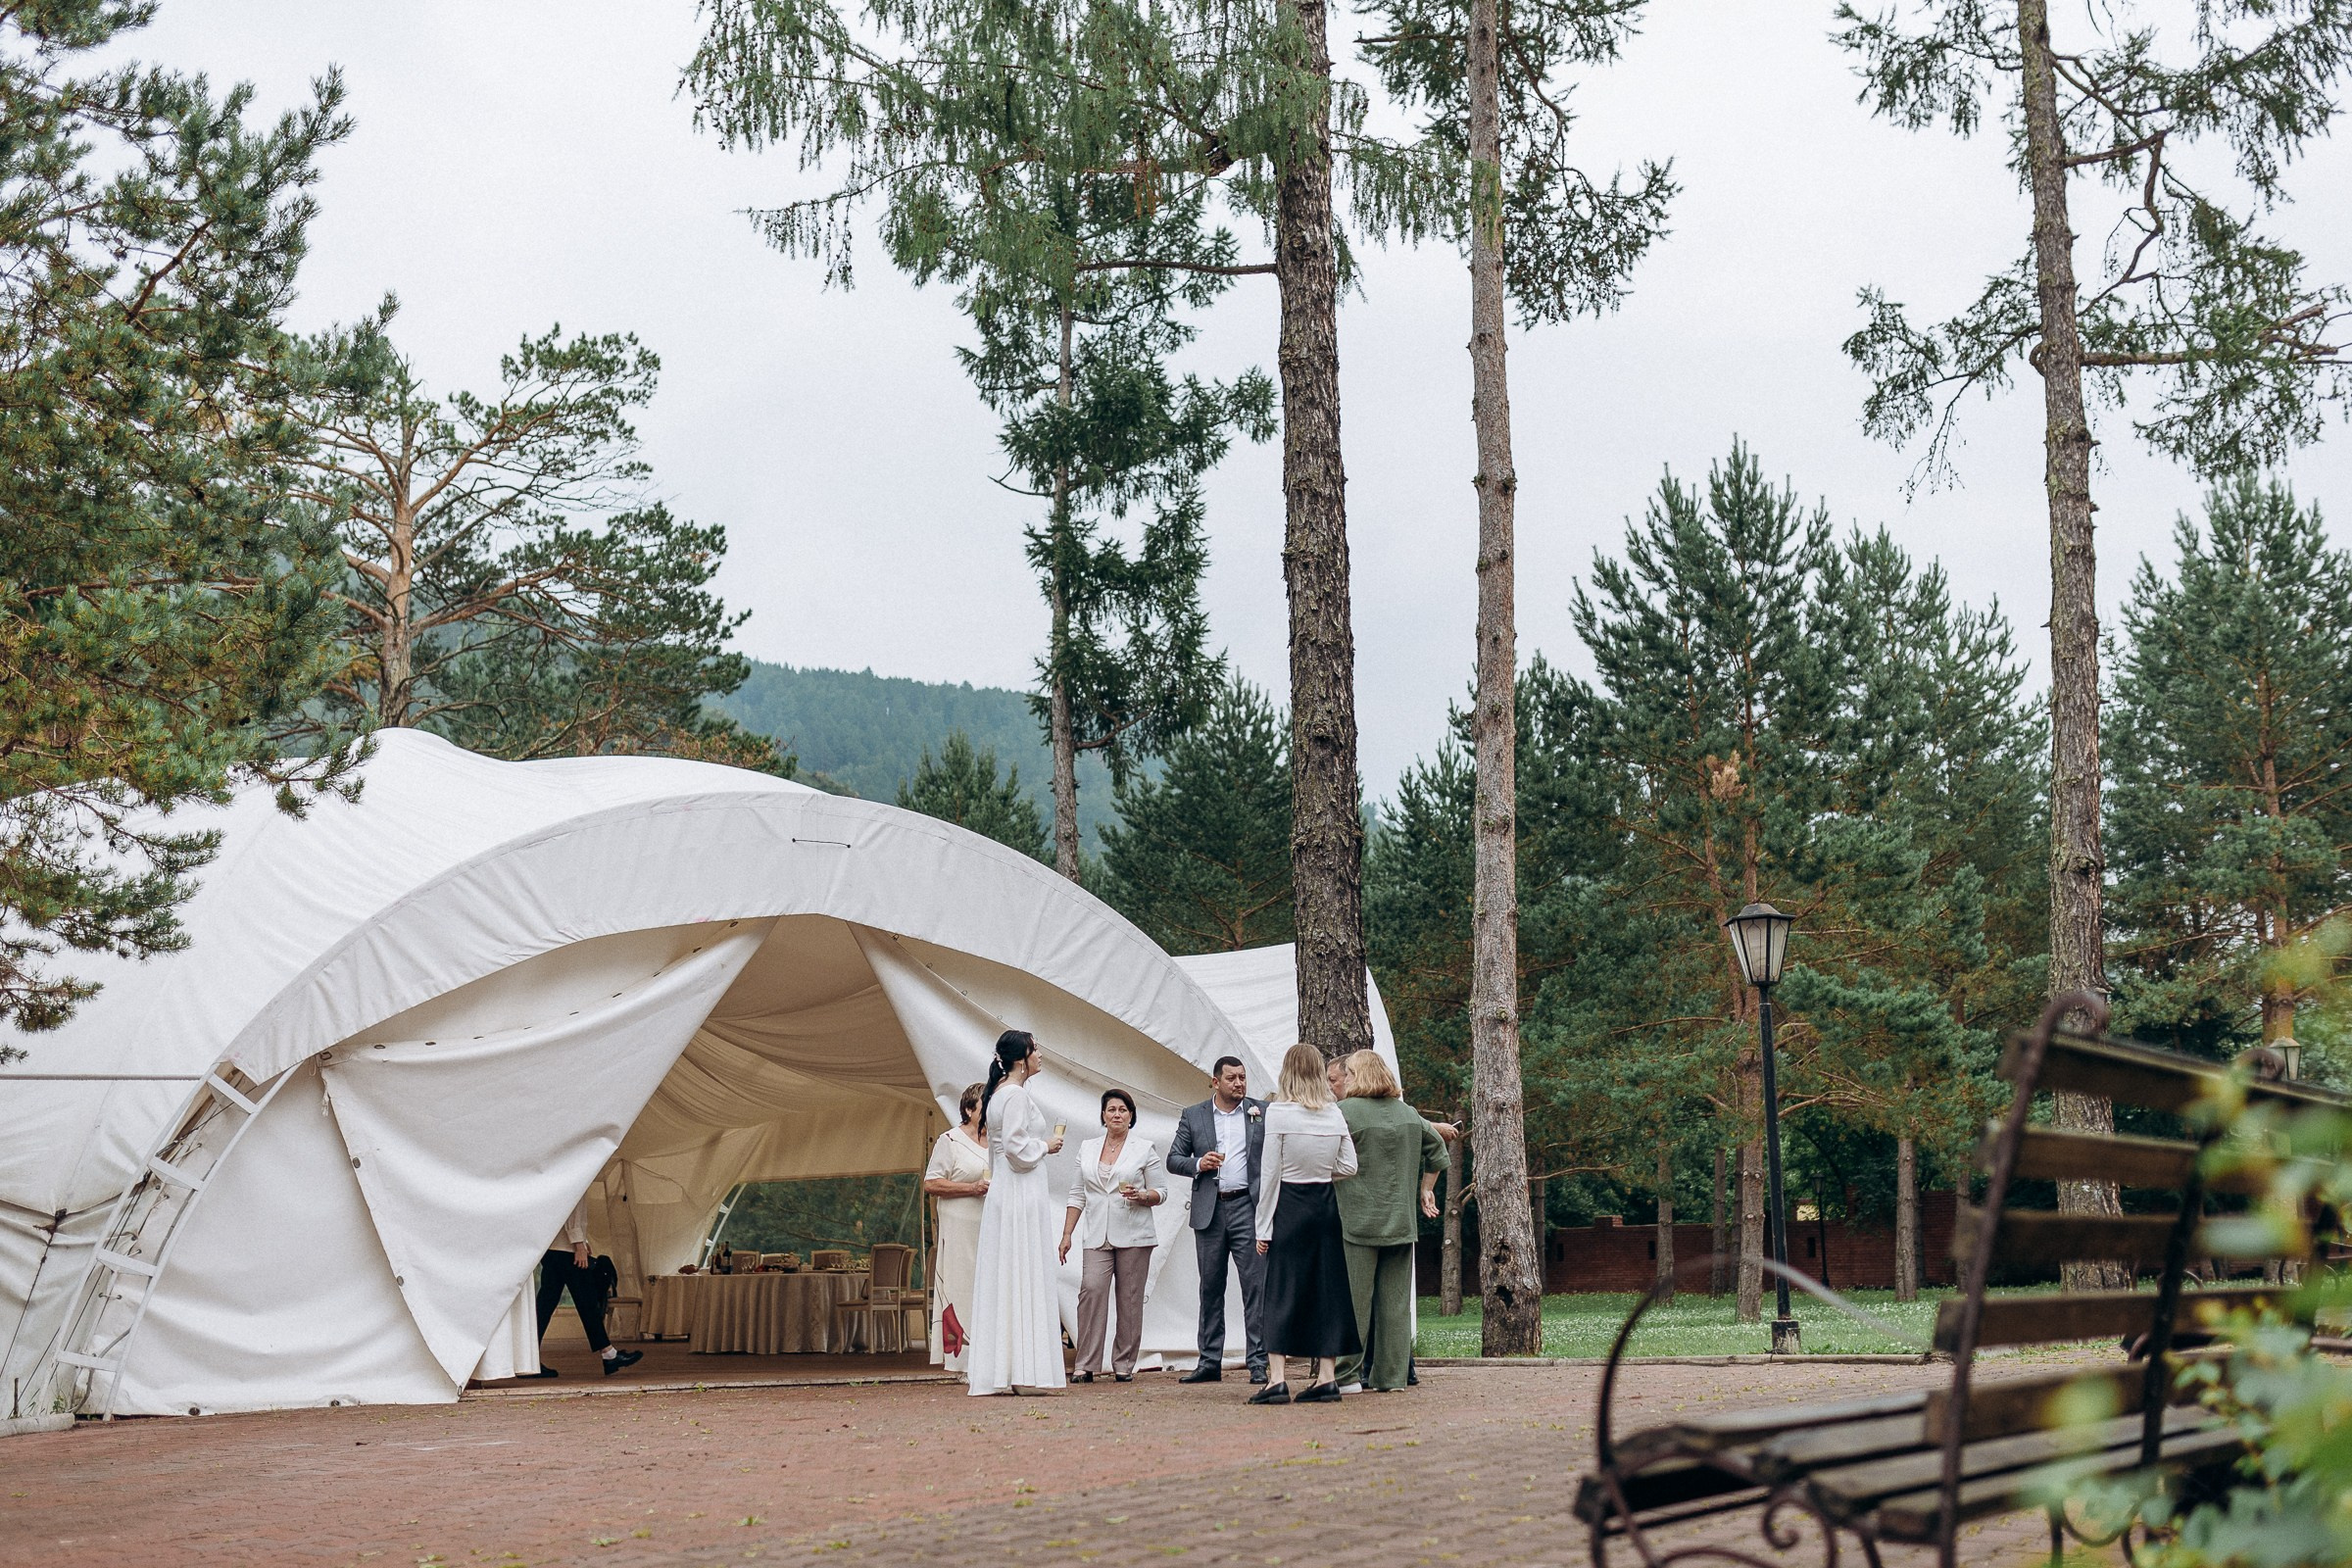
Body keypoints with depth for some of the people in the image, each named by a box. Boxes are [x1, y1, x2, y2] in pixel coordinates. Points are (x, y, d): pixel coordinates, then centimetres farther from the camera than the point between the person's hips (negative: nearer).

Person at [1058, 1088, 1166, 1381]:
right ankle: (1086, 1365, -14)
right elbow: (1077, 1195, 15)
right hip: (1097, 1237, 1)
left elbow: (1161, 1193, 7)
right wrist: (1067, 1235, 9)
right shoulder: (1087, 1148, 14)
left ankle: (1124, 1364, 7)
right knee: (1091, 1290, -15)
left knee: (1130, 1297, -2)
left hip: (1134, 1236, -1)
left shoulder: (1144, 1149, 6)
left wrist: (1141, 1196, -15)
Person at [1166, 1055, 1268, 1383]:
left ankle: (1259, 1363, -2)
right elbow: (1173, 1159, 10)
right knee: (1210, 1288, 8)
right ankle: (1209, 1362, 14)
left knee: (1256, 1286, -6)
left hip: (1248, 1206, -2)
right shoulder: (1193, 1116, 9)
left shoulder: (1263, 1112, 6)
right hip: (1209, 1211, 2)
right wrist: (1198, 1164, -7)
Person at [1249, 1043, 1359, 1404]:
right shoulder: (1335, 1114, 3)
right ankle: (1327, 1378, 9)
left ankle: (1278, 1379, -8)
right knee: (1326, 1289, 8)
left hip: (1289, 1207, -4)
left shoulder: (1278, 1112, -9)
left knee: (1282, 1291, -2)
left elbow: (1271, 1173, -8)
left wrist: (1264, 1226, -4)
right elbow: (1349, 1166, 5)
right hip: (1326, 1205, 4)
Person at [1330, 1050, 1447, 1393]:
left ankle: (1347, 1374, 3)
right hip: (1401, 1221, 6)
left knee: (1354, 1299, 0)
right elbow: (1436, 1148, 23)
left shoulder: (1344, 1111, -10)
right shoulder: (1408, 1113, 11)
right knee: (1395, 1299, 8)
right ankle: (1391, 1375, 10)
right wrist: (1426, 1189, 30)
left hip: (1358, 1221, -6)